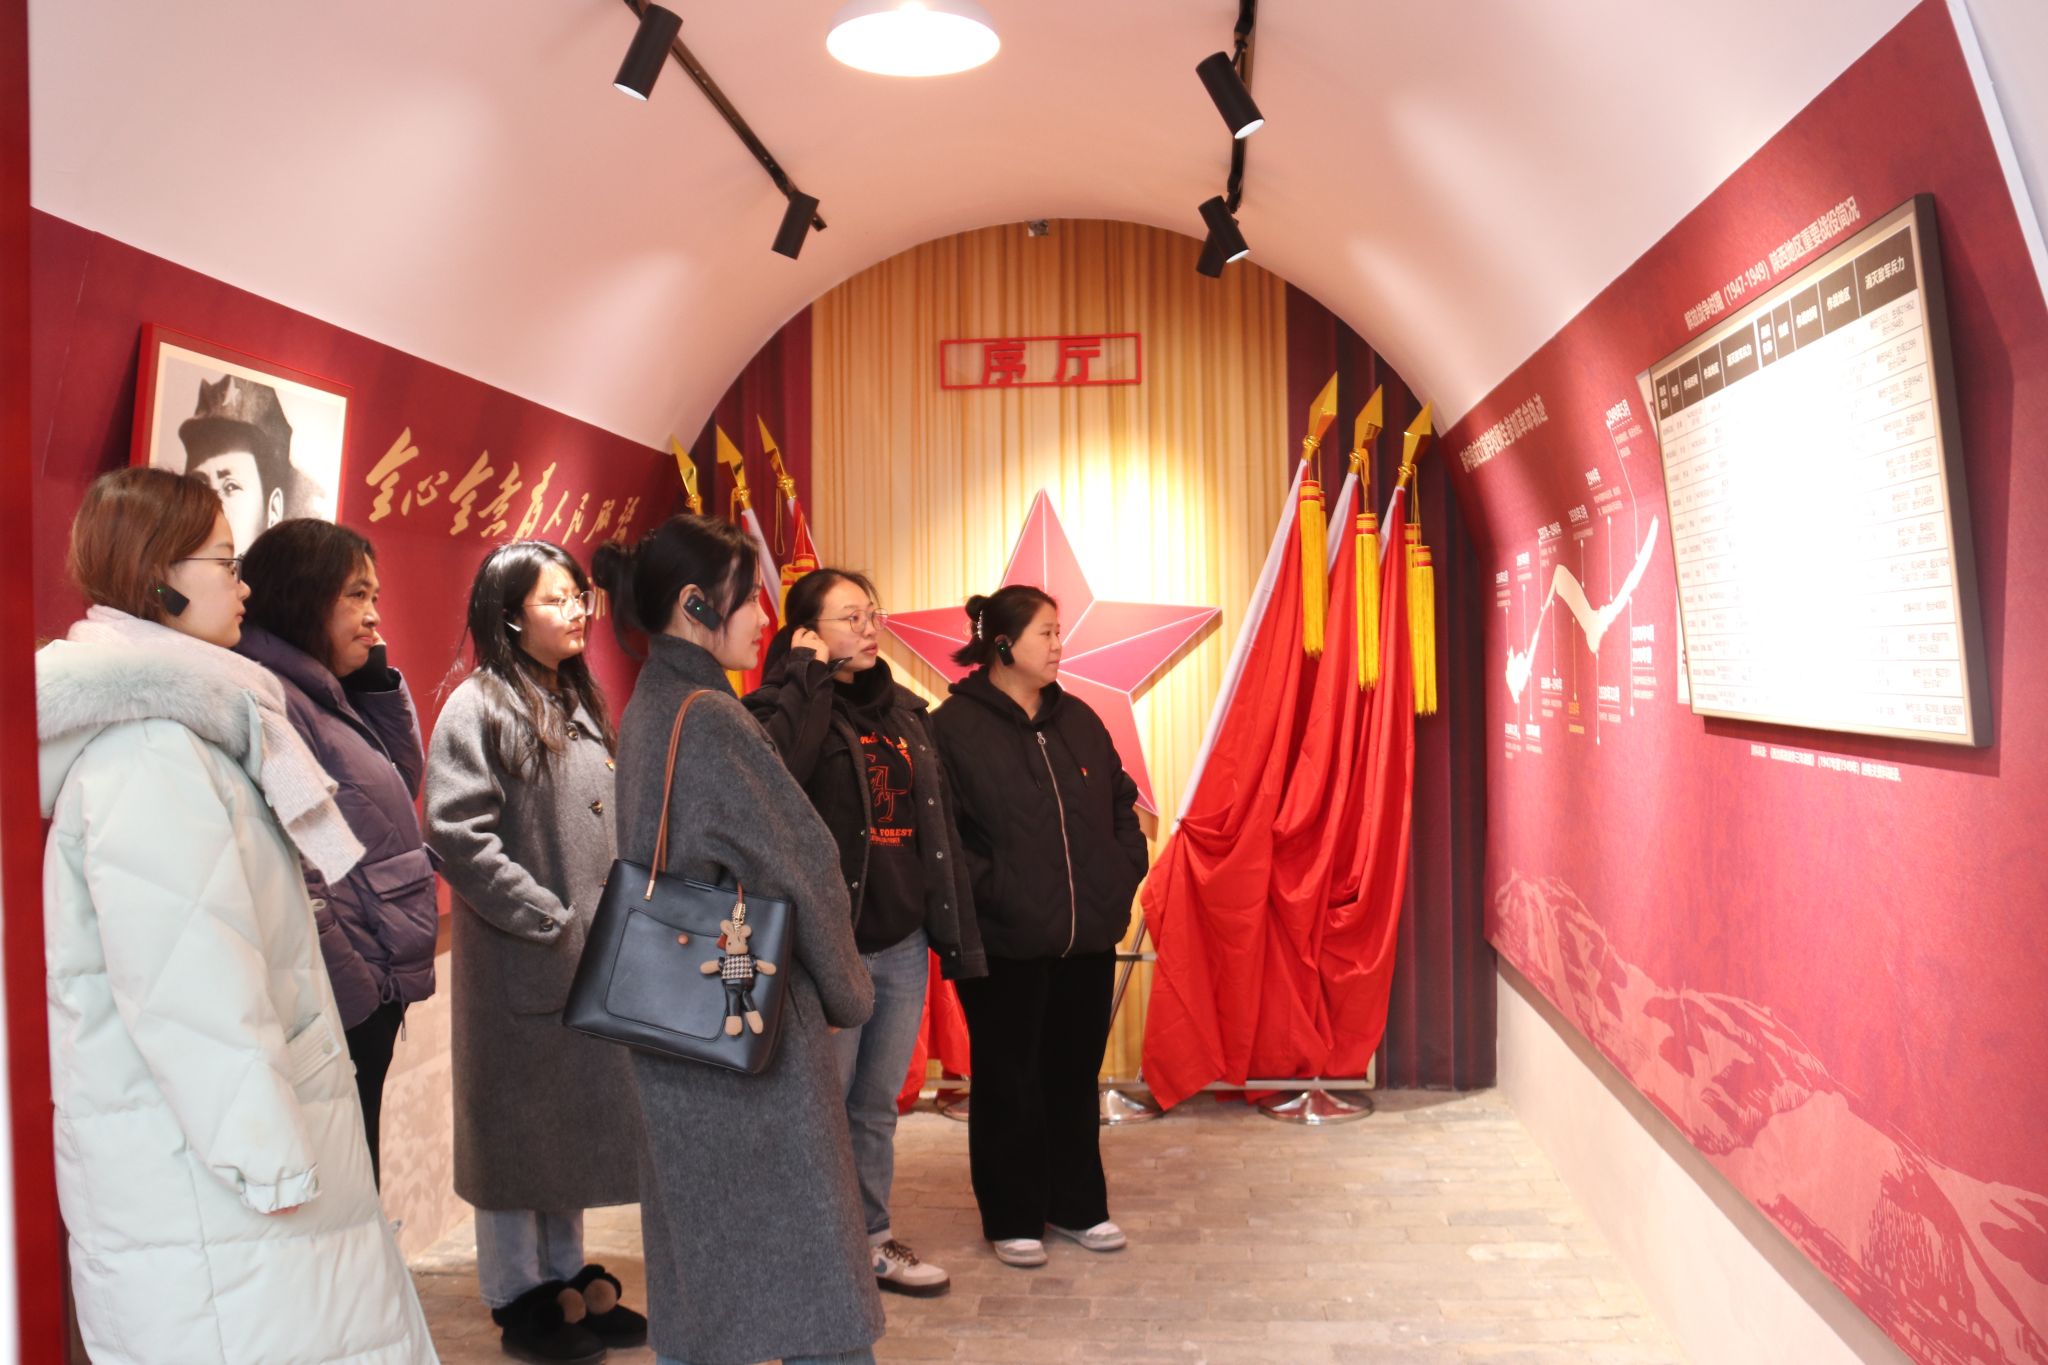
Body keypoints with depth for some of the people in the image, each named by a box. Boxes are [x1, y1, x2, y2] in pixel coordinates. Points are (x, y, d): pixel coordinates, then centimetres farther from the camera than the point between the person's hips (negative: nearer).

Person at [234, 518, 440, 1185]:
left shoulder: (326, 694, 13)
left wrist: (376, 677, 8)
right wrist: (356, 989, -19)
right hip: (342, 1005, -10)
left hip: (372, 991, 10)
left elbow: (403, 778, 20)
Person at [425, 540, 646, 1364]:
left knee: (578, 1120, 14)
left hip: (590, 957, 7)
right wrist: (549, 917, -16)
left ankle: (565, 1277, 28)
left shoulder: (580, 705, 13)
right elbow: (457, 835, -18)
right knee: (517, 1125, 5)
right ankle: (518, 1298, 19)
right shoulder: (477, 708, -10)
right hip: (516, 961, -7)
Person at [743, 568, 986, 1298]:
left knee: (877, 1107, 17)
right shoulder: (791, 708, -8)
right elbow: (775, 773, -32)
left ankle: (872, 1240, 31)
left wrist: (959, 934, 10)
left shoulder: (902, 710, 11)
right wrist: (811, 676, -21)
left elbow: (939, 825, 13)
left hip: (903, 945, 6)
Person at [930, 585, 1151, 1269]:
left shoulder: (1077, 719, 11)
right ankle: (1012, 1218, 20)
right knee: (1009, 1083, 7)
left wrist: (1124, 874, 7)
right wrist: (991, 891, -17)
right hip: (1005, 945, -5)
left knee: (1076, 1076, 15)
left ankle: (1077, 1205, 29)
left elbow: (1122, 801, 18)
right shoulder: (955, 726, -9)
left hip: (1088, 937, 6)